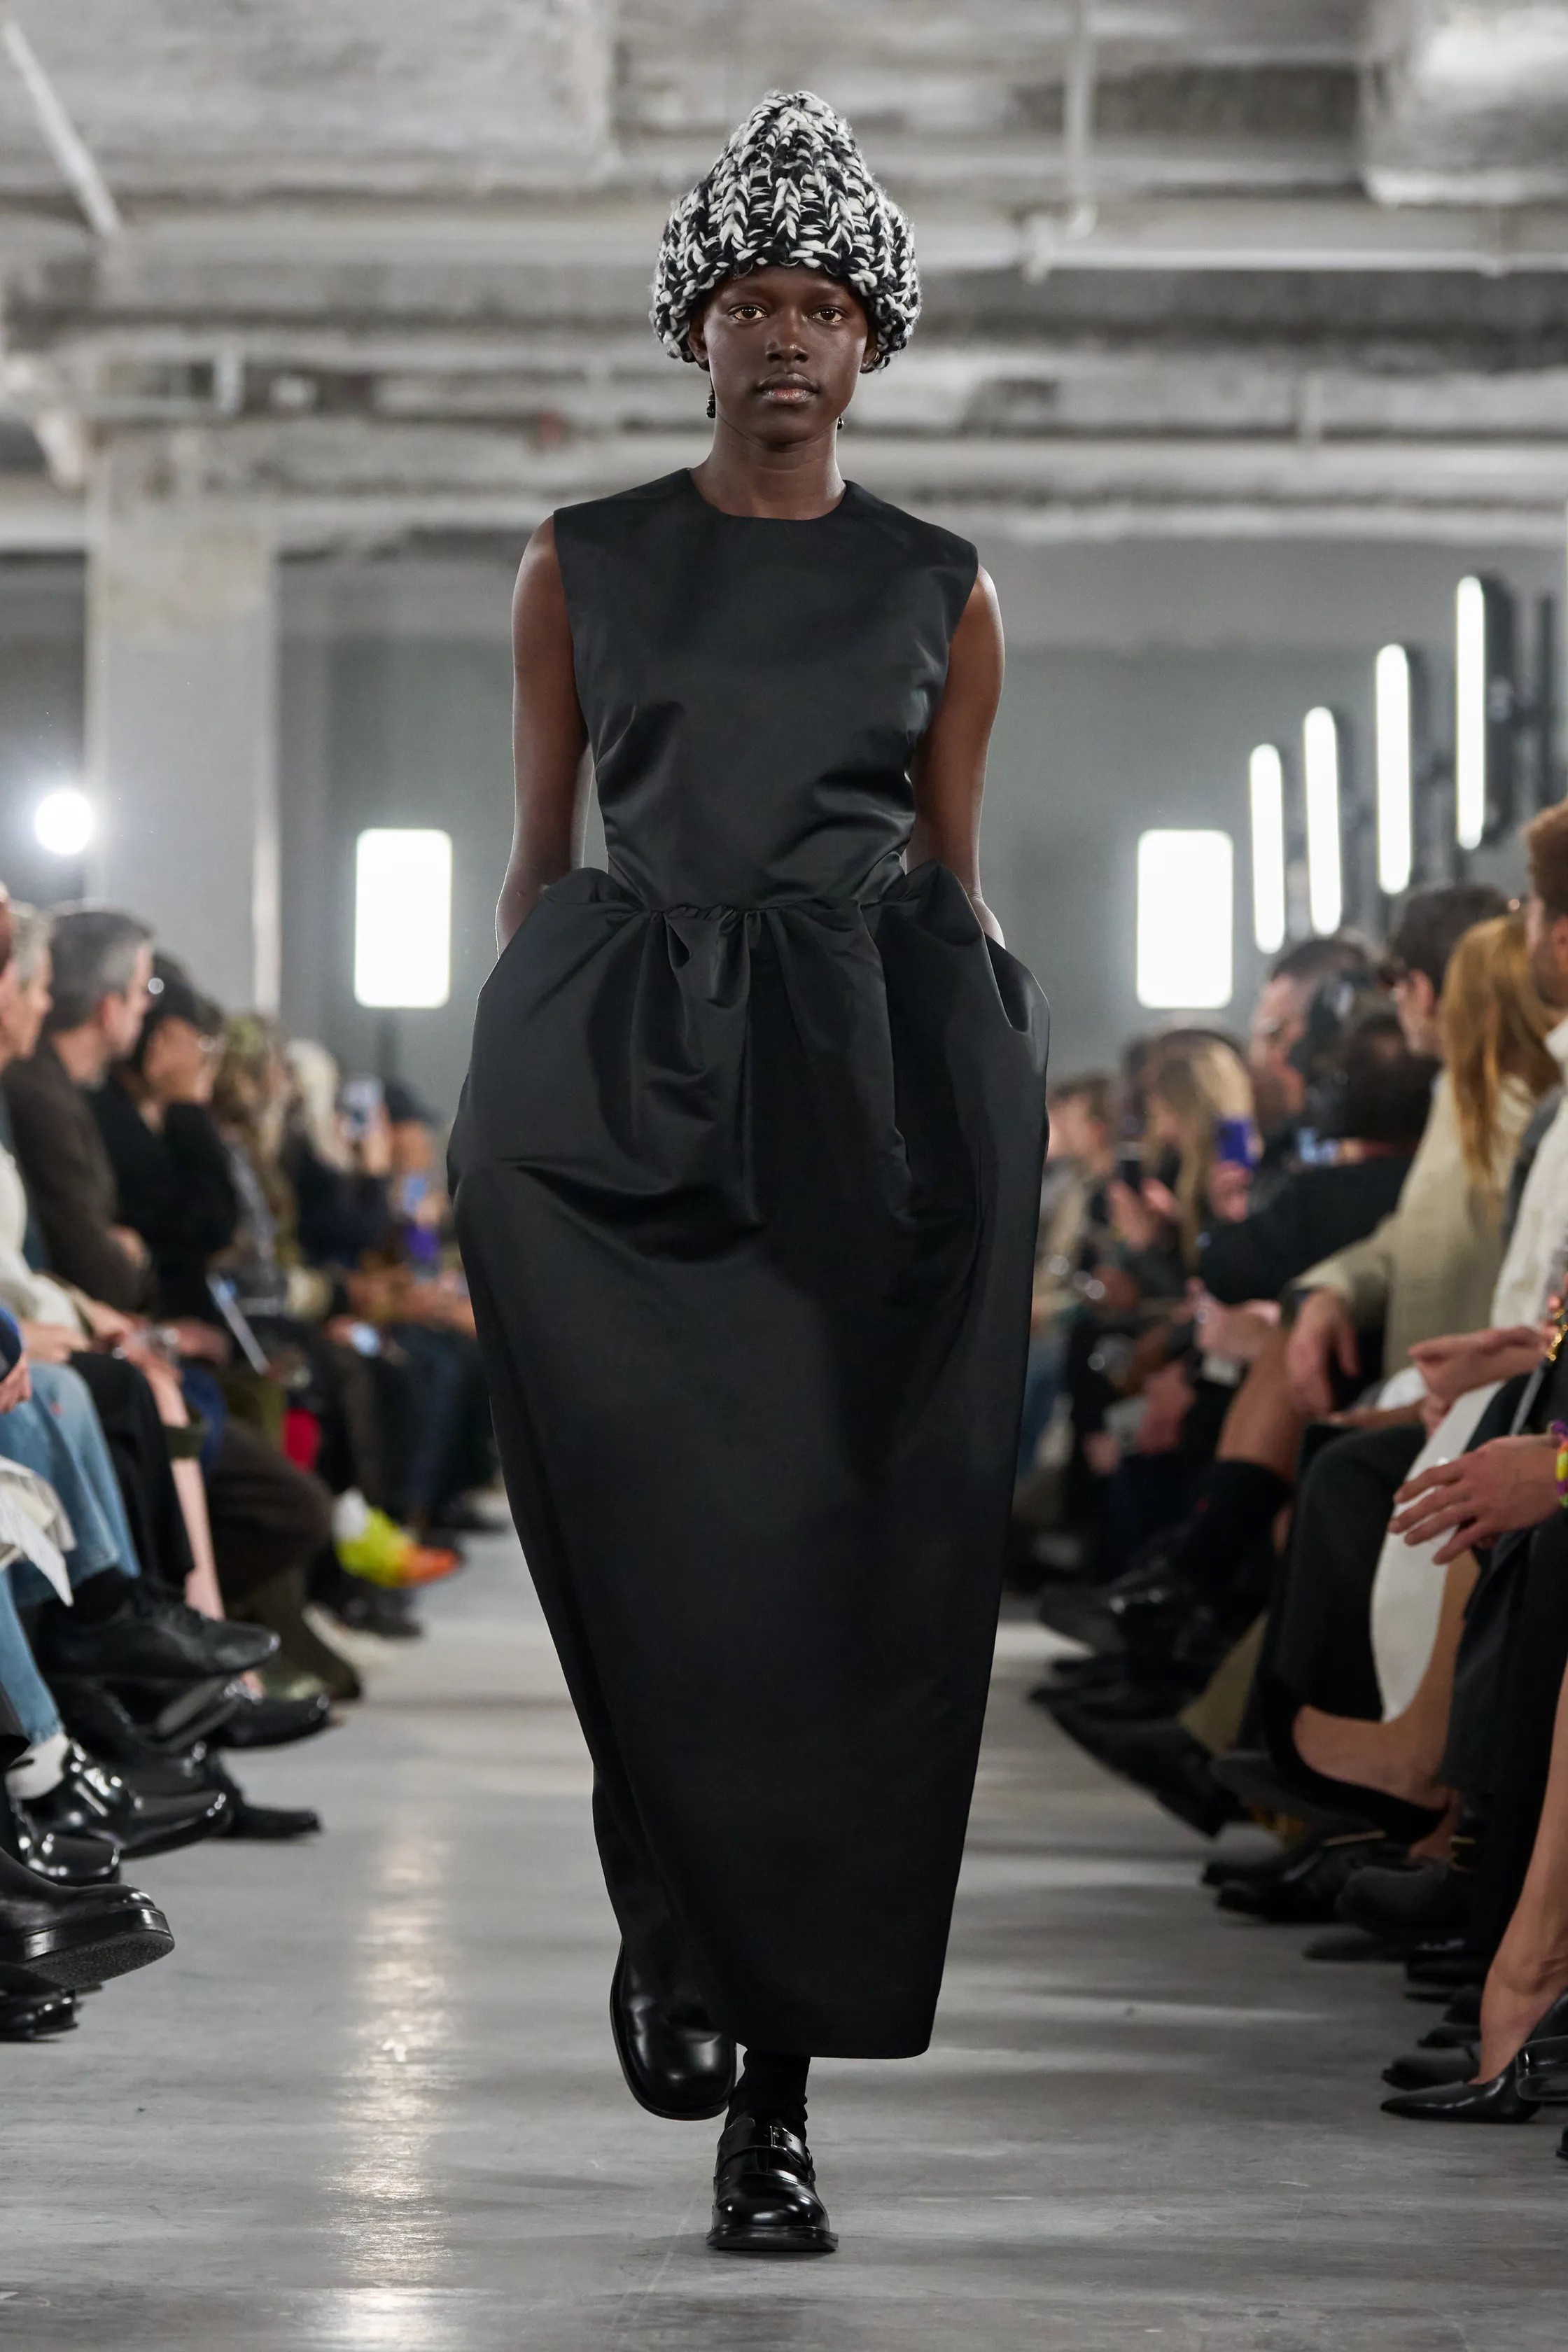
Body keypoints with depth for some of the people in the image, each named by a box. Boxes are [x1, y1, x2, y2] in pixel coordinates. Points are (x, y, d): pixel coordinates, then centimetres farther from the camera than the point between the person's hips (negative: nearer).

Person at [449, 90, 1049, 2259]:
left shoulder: (942, 591, 12)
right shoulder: (583, 567, 11)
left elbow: (956, 879, 13)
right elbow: (540, 857, 10)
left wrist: (994, 1090, 2)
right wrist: (507, 1094, 2)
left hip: (878, 1097, 0)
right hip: (622, 1087, 0)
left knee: (841, 1578, -4)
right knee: (673, 1559, -15)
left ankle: (774, 2093, 2)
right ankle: (674, 1917, 11)